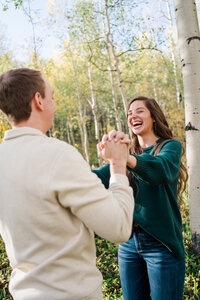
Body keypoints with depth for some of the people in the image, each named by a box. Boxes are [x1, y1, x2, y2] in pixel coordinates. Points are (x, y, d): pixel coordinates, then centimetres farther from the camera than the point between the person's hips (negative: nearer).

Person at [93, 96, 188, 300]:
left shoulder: (170, 146, -4)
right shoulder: (128, 152, 11)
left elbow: (162, 170, -28)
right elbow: (101, 176, -6)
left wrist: (124, 157, -47)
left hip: (161, 244, -4)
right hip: (129, 242, 5)